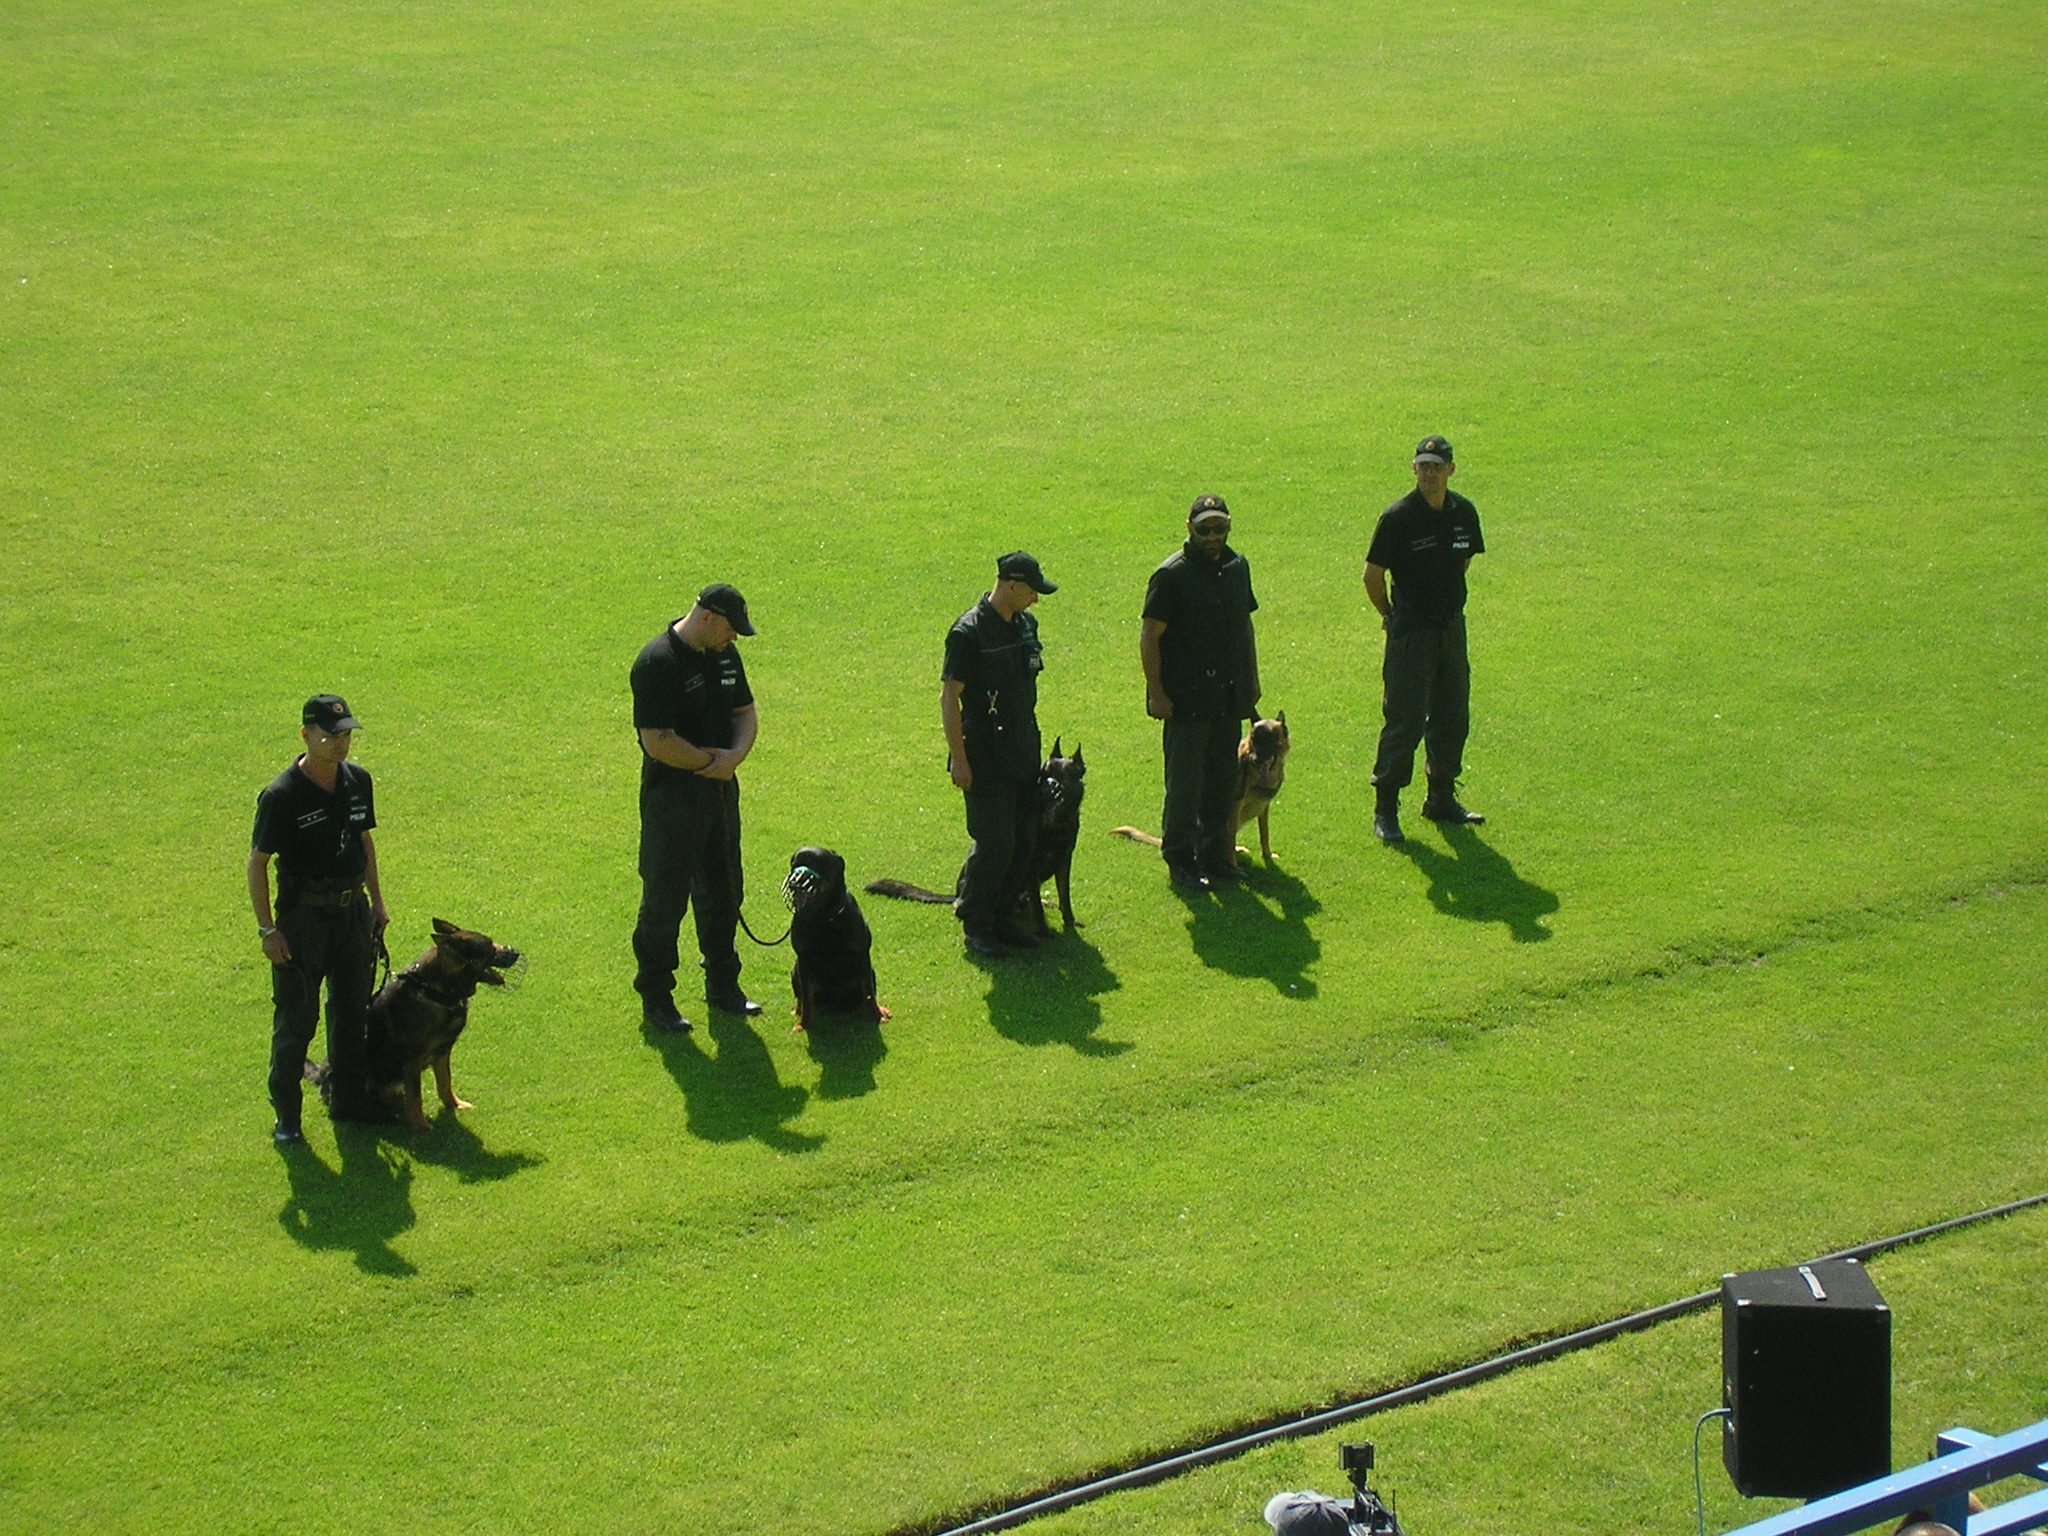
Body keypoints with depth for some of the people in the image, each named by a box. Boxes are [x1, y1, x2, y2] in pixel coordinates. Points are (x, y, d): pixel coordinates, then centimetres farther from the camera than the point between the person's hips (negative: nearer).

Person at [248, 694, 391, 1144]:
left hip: (352, 911, 6)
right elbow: (258, 863, -12)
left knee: (353, 1011, 16)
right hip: (303, 916, -6)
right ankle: (286, 1115, 9)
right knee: (296, 1019, -1)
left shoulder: (358, 782, 1)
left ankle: (349, 1097, 32)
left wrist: (376, 900, 15)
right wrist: (268, 929, -15)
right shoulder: (281, 795, -17)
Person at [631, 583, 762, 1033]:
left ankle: (723, 986, 30)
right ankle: (655, 999, 8)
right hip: (673, 797, -8)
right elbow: (658, 743, -24)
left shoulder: (724, 655, 7)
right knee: (665, 899, -1)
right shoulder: (657, 663, -19)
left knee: (723, 893, 16)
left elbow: (746, 713, 14)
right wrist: (709, 762, -11)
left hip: (721, 790, 8)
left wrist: (734, 756, -7)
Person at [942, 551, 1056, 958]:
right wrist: (958, 758, -17)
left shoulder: (1026, 625, 9)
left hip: (1024, 755, 8)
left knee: (1025, 841, 10)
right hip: (986, 759, -8)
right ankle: (976, 927, 6)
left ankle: (1004, 918, 21)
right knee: (994, 844, -7)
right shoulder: (969, 632, -15)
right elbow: (949, 697, -15)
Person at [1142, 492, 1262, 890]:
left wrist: (1252, 679, 20)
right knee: (1185, 784, -2)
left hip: (1229, 695, 7)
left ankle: (1215, 856, 23)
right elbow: (1150, 636, -12)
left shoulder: (1237, 567, 9)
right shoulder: (1172, 575, -12)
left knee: (1223, 782, 12)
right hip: (1187, 699, -7)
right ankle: (1180, 861, 8)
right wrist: (1157, 693, -15)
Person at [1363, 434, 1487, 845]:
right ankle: (1385, 808, 0)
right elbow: (1373, 575, -7)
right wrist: (1392, 614, 3)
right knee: (1405, 720, -7)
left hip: (1452, 627, 6)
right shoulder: (1398, 517, -14)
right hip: (1411, 631, -6)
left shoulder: (1464, 513, 3)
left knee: (1453, 717, 13)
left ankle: (1442, 798, 27)